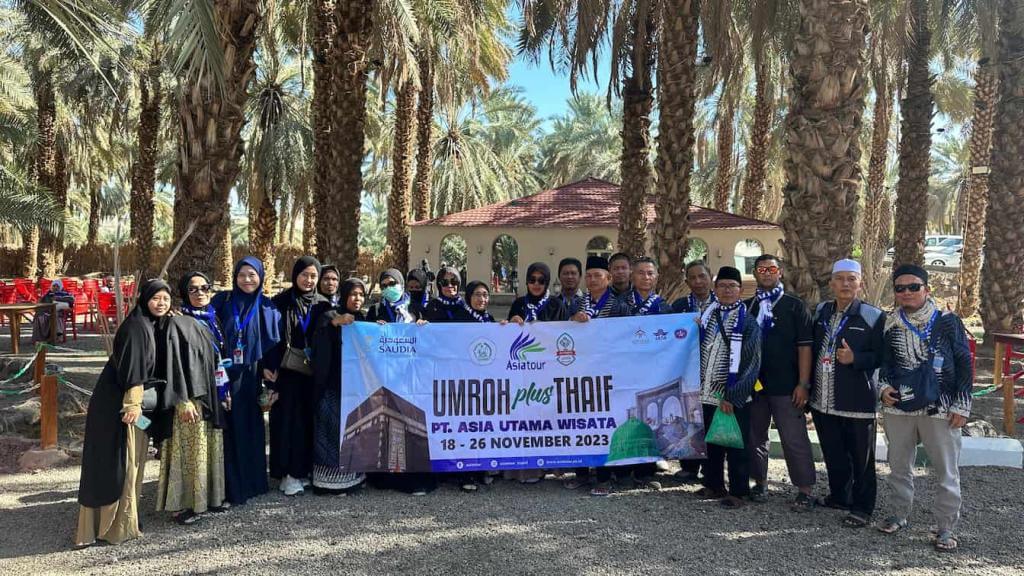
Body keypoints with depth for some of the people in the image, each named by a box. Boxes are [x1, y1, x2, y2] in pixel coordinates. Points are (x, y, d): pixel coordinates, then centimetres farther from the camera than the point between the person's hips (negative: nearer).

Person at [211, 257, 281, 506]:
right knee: (230, 427, -2)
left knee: (251, 426, 9)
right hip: (227, 374, -1)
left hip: (251, 376, 1)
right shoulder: (222, 301, 3)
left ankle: (252, 481, 20)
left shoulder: (267, 307, 5)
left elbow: (272, 343, 5)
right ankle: (231, 485, 7)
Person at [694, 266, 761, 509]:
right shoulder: (706, 316, 9)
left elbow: (751, 362, -10)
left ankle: (737, 492, 15)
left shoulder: (747, 322, -5)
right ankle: (713, 485, 28)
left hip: (734, 398, -5)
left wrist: (731, 396, -16)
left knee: (736, 445, 4)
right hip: (708, 394, 5)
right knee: (711, 443, 14)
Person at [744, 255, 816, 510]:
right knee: (755, 436, 11)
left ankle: (805, 489, 8)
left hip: (786, 386, -3)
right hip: (752, 384, 4)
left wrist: (803, 384, -11)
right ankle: (760, 483, 25)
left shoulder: (795, 306, 1)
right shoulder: (746, 307, 10)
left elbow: (804, 346, -4)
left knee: (795, 438, -2)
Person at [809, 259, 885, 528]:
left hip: (857, 401, -5)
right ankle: (839, 496, 36)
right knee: (833, 454, 18)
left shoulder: (872, 316, -8)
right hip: (823, 400, 6)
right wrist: (808, 386, 14)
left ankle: (862, 508, 18)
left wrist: (855, 358, -23)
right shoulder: (821, 311, 10)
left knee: (861, 458, 5)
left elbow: (882, 355, -7)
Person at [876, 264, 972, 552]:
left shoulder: (948, 322, -4)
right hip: (897, 409, 3)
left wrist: (961, 406, -5)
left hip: (940, 410, -3)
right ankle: (900, 515, 31)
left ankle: (946, 527, 17)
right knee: (899, 466, 15)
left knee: (946, 472, 4)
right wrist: (885, 387, -3)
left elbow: (964, 365, -2)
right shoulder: (890, 325, 4)